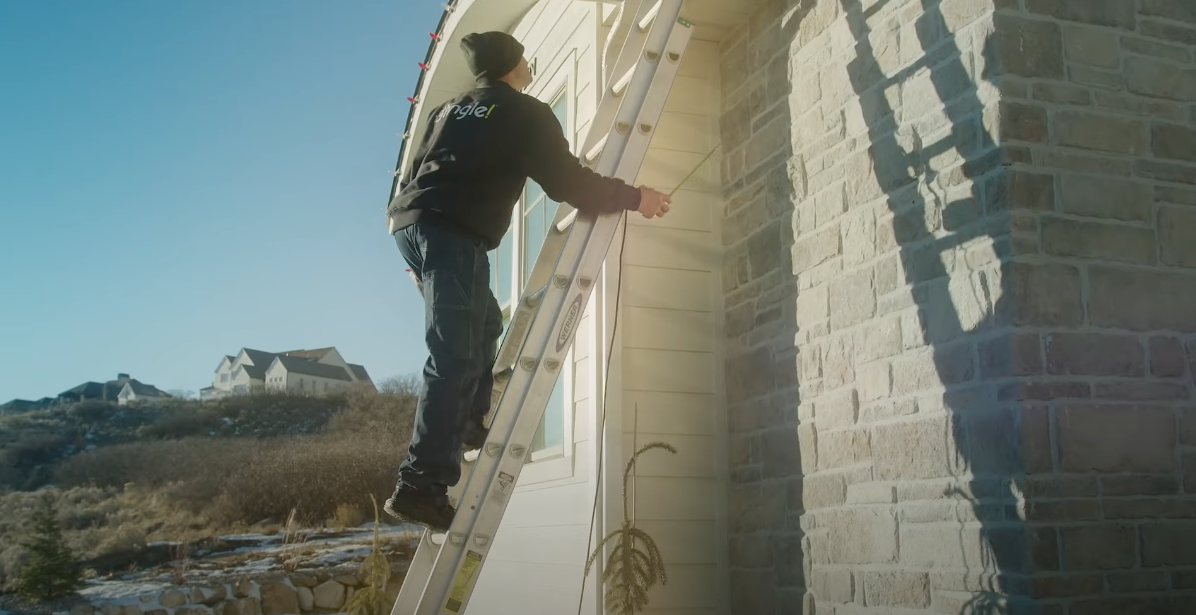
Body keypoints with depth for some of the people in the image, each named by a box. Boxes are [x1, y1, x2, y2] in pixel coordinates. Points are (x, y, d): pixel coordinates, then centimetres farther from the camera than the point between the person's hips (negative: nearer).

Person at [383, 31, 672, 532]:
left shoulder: (449, 109, 26)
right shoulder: (526, 113, 5)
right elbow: (568, 182, -2)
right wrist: (633, 198, 9)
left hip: (411, 221, 8)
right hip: (453, 233, -8)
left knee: (484, 324, 26)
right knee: (455, 359, -13)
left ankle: (468, 424, 24)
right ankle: (421, 485, -20)